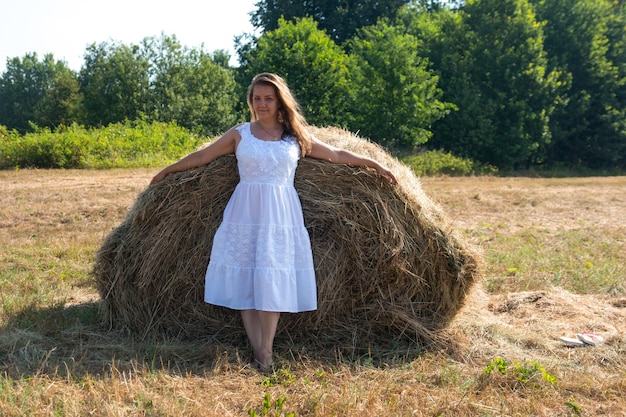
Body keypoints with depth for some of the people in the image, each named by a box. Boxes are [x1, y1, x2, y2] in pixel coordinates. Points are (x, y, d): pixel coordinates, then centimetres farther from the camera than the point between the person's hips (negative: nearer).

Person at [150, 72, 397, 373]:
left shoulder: (297, 137, 7)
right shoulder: (239, 134, 7)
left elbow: (336, 154, 13)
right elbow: (203, 156, 14)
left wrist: (374, 165, 13)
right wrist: (168, 170, 20)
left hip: (281, 213, 0)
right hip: (245, 213, 1)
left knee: (272, 279, -4)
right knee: (244, 280, -2)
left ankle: (266, 351, 2)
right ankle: (257, 350, 5)